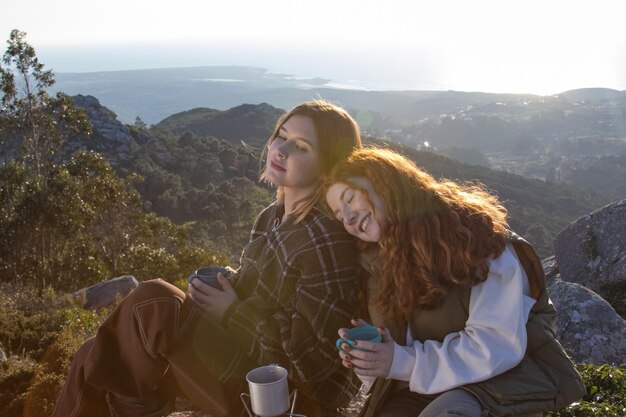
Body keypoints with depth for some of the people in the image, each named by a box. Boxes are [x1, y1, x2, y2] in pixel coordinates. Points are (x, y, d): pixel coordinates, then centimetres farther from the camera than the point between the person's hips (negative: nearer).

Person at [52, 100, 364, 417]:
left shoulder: (328, 242, -21)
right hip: (243, 354, 8)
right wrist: (224, 285, -3)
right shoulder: (272, 217, 5)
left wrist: (232, 313, -15)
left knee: (153, 303, -20)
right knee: (95, 359, 2)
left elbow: (315, 356, -22)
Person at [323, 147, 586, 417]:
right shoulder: (375, 263, 6)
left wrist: (404, 362, -21)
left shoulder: (468, 233, -15)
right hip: (423, 392, 5)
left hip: (503, 379, -5)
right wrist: (364, 353, -4)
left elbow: (498, 346, -21)